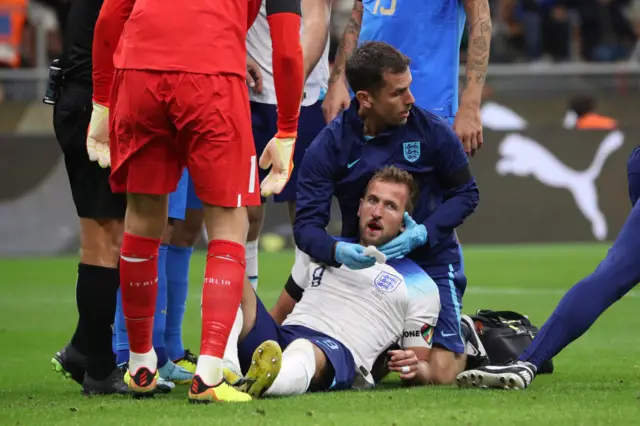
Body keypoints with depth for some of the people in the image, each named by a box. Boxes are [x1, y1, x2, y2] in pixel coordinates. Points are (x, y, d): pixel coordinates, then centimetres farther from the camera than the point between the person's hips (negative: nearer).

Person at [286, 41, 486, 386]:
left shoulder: (432, 131, -11)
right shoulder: (329, 145, -12)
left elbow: (466, 193, -1)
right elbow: (306, 224, -15)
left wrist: (423, 233, -19)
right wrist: (337, 251, -38)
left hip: (430, 260, -1)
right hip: (362, 263, 2)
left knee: (439, 374, -15)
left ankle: (462, 335, 23)